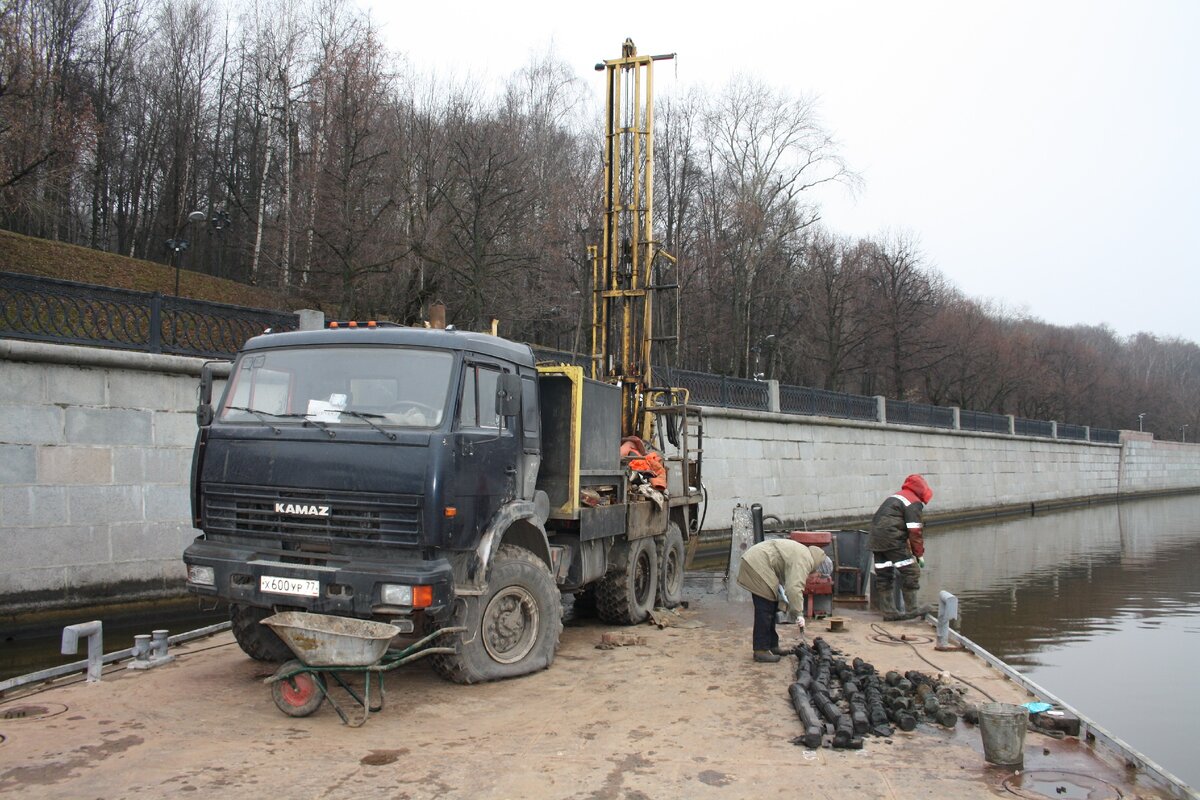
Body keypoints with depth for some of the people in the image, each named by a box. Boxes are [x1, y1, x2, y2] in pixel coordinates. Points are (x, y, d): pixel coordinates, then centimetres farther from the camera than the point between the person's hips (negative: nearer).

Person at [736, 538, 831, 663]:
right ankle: (761, 651, -6)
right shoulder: (804, 560, -15)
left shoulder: (802, 552, 17)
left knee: (771, 609, 16)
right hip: (757, 566, -11)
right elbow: (794, 588, -25)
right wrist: (799, 614, -18)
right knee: (765, 610, -9)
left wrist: (785, 601, 13)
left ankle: (772, 646, 23)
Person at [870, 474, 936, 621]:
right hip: (891, 539, -9)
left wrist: (908, 551, 22)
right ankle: (911, 609, 3)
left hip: (876, 539, 9)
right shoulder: (914, 503, -4)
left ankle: (889, 611, 17)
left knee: (884, 575, 11)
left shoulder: (896, 497, 24)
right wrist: (920, 555, 1)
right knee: (910, 571, 0)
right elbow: (915, 532, -9)